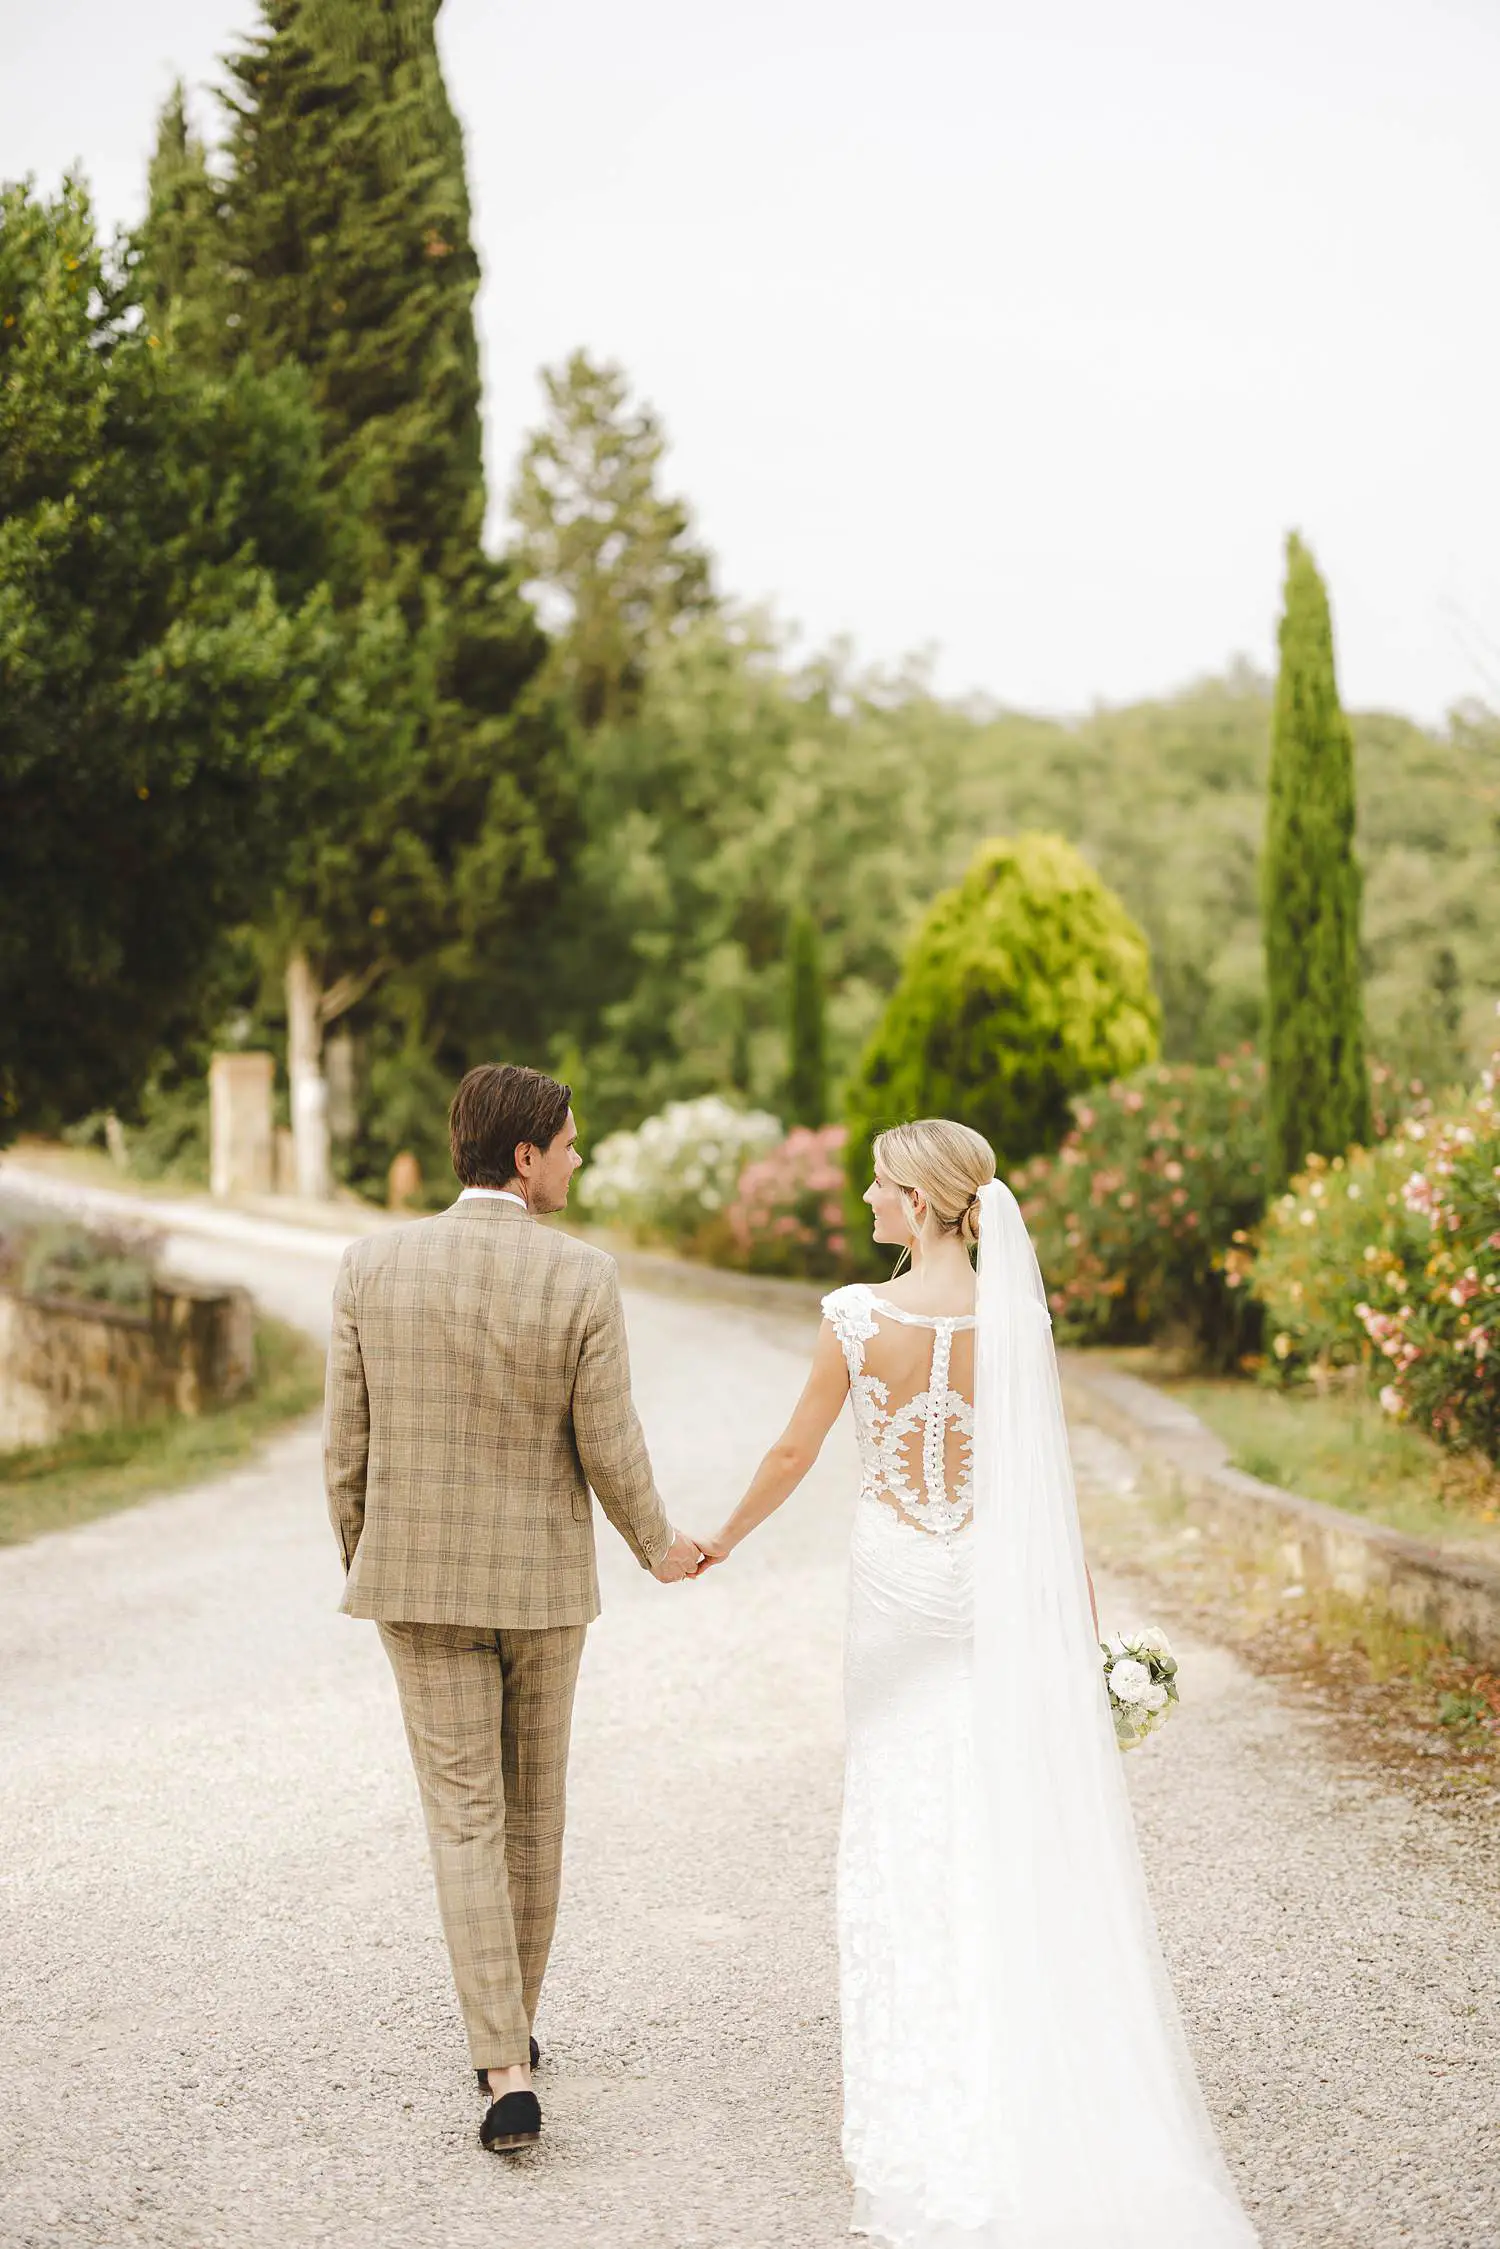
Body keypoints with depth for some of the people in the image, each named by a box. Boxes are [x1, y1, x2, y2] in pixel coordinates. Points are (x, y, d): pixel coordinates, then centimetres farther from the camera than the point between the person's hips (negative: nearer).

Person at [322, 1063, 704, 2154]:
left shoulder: (375, 1264, -9)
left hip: (421, 1577, 0)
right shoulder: (582, 1277, -15)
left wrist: (361, 1559, 13)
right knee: (533, 1810, 18)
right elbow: (609, 1450, -10)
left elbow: (348, 1436, -3)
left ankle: (508, 2069, -4)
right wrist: (658, 1546, 10)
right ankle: (510, 2033, 32)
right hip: (542, 1577, 0)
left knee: (465, 1821, 4)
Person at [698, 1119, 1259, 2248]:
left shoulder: (856, 1317, -12)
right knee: (1016, 1819, 11)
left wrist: (727, 1538, 14)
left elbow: (793, 1454, -3)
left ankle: (923, 2100, 18)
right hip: (1001, 1583, 2)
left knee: (903, 1817, 11)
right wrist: (1086, 1624, 5)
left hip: (899, 1579, -1)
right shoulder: (1021, 1320, -7)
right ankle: (1025, 2076, 17)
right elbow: (1054, 1486, -3)